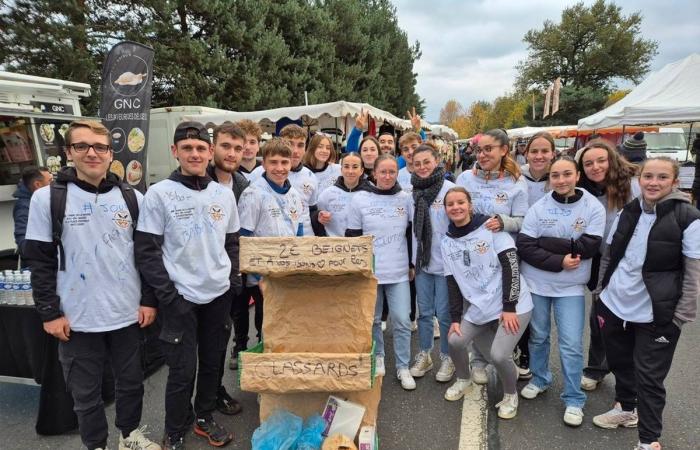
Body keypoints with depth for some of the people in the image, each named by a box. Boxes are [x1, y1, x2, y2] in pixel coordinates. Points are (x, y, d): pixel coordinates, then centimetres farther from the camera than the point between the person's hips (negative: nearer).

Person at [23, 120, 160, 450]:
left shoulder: (131, 197, 2)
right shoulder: (47, 198, -4)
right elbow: (40, 261, -3)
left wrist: (149, 300, 0)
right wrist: (49, 312, -6)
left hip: (128, 313, 2)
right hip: (78, 319, -2)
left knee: (131, 381, 16)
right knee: (85, 392, 13)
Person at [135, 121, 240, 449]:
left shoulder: (224, 194, 5)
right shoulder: (159, 194, -8)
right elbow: (147, 251, -9)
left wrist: (235, 281, 4)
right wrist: (168, 295, -13)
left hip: (219, 294, 4)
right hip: (181, 297, -4)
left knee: (212, 361, 15)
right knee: (183, 370, 3)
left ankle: (204, 417, 37)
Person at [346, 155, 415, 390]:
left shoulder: (405, 198, 2)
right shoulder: (360, 199, -5)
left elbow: (411, 234, 9)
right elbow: (352, 238, -1)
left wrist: (412, 264, 11)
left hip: (399, 272, 1)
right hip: (369, 271, -1)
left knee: (402, 321, 0)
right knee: (373, 319, 13)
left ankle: (403, 367, 17)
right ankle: (377, 357, 35)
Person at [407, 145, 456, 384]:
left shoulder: (450, 189, -10)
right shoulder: (413, 192, 6)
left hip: (445, 262, -4)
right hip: (422, 262, 5)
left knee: (444, 313, 4)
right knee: (424, 311, 14)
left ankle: (447, 358, 23)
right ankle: (424, 355, 30)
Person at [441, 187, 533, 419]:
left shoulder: (492, 228, -9)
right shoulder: (447, 242, 5)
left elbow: (511, 267, -13)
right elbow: (452, 282, 7)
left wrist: (509, 307, -16)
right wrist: (455, 318, 2)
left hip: (513, 305, -5)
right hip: (478, 307, 5)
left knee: (498, 355, -16)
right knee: (455, 341, -7)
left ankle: (511, 394, 15)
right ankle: (463, 379, 25)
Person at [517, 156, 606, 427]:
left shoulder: (594, 208, -7)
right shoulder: (538, 208, -7)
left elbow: (589, 246, -17)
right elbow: (524, 247, -12)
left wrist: (544, 242, -18)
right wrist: (559, 261, -21)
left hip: (571, 287, -1)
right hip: (536, 283, 1)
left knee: (571, 344, 0)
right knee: (538, 336, 16)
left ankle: (573, 399, 18)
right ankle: (539, 379, 38)